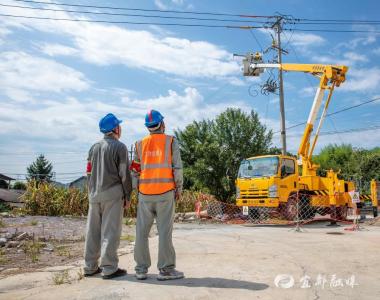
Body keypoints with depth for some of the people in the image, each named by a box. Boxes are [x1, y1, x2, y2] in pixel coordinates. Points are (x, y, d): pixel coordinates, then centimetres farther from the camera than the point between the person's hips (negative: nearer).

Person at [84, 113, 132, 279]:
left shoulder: (94, 147, 13)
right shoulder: (119, 147, -6)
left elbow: (89, 172, 16)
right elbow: (124, 174, -9)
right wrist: (127, 196, -2)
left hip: (94, 194, 6)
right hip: (112, 193, -6)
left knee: (93, 230, 11)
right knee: (110, 231, -2)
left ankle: (90, 266, 19)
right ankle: (109, 268, 2)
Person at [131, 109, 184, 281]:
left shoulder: (140, 144, 7)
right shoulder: (171, 141, -1)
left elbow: (135, 171, 7)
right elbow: (177, 167, -6)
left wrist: (139, 190, 16)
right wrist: (179, 189, 3)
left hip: (145, 193, 3)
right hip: (165, 192, -3)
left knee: (142, 231, 9)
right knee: (165, 231, 1)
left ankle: (141, 269, 14)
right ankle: (165, 269, 4)